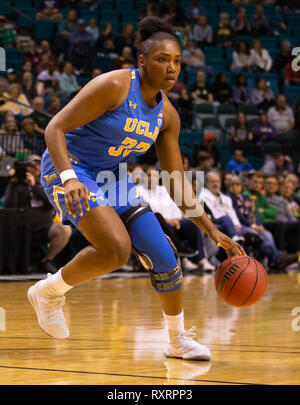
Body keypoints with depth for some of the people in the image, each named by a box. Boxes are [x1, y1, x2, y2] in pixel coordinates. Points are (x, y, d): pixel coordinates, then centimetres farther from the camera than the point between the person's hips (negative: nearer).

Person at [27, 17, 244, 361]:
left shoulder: (167, 115, 0)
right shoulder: (114, 86, -21)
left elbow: (177, 183, 5)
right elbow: (55, 129, -24)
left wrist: (212, 231, 0)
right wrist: (68, 178, -40)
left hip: (111, 177, 7)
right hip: (69, 167, -7)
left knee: (163, 254, -1)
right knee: (116, 249, -27)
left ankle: (178, 340, 17)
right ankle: (49, 292, -2)